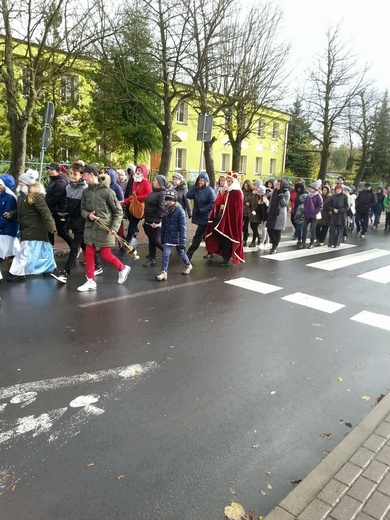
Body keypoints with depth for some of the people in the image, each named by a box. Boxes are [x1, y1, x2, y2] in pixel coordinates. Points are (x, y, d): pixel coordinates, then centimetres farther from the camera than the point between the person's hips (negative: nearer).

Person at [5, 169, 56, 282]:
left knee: (26, 251, -6)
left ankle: (18, 273, 1)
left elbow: (45, 212, -24)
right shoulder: (22, 195, 11)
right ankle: (49, 268, 32)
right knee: (41, 250, 19)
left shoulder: (36, 196, -19)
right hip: (27, 229, 9)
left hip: (34, 230, -9)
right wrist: (11, 214, 9)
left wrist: (51, 226, -28)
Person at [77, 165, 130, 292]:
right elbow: (83, 210, 9)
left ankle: (123, 268, 28)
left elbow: (118, 211, -9)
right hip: (90, 227, 5)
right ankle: (91, 281, 16)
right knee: (89, 254, 4)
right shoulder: (86, 192, 1)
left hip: (105, 228, -5)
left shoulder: (107, 191, -14)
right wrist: (88, 215, -14)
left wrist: (114, 227, -18)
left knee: (105, 255, 2)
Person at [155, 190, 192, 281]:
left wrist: (182, 242, -22)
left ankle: (188, 265, 42)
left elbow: (183, 228, -19)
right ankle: (164, 272, 1)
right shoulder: (166, 210, -1)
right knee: (165, 254, -6)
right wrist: (162, 238, 11)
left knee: (181, 253, 16)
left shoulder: (180, 211, -18)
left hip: (177, 238, -4)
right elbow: (163, 226, 8)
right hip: (168, 238, 4)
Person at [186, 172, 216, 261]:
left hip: (205, 217, -6)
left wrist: (201, 210, -20)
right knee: (206, 236, 18)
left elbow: (212, 204, -18)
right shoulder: (196, 189, 5)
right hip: (198, 216, 6)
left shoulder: (210, 190, -11)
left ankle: (188, 255, -3)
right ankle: (210, 252, 32)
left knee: (197, 237, -5)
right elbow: (188, 196, -10)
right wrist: (195, 185, -13)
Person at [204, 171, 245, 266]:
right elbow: (217, 203, 6)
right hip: (221, 217, 7)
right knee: (220, 236, 7)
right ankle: (224, 256, 20)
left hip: (231, 218, -7)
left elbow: (236, 208, -15)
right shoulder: (225, 191, 14)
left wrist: (225, 207, -9)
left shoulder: (237, 193, -8)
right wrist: (221, 193, -8)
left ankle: (226, 258, 4)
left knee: (227, 238, -4)